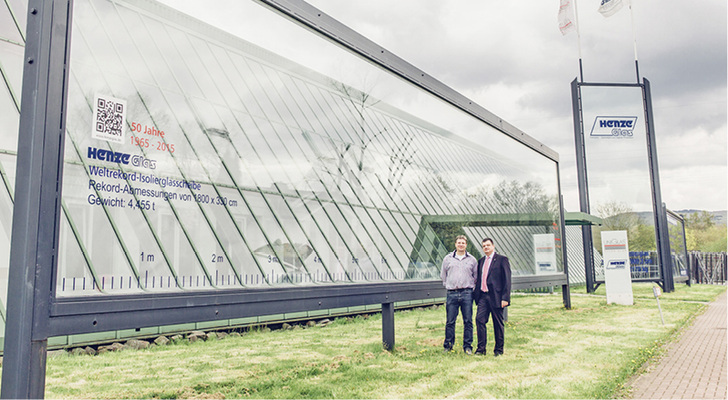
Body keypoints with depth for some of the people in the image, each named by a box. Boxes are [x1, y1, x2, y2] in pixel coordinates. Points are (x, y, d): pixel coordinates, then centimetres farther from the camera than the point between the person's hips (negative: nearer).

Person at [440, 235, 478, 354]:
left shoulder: (472, 260, 9)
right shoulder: (448, 258, 9)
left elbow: (476, 277, 16)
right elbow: (443, 275, 18)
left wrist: (470, 286, 10)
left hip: (467, 294, 0)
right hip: (452, 294, 0)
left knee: (468, 321, 2)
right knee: (450, 321, 2)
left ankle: (467, 346, 11)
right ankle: (448, 345, 12)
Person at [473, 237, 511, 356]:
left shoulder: (502, 260, -2)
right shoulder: (481, 261, 16)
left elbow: (507, 280, -6)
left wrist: (505, 298, -13)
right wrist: (475, 293, 9)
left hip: (495, 296, -5)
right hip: (483, 296, 5)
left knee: (498, 324, 4)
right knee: (479, 319, -5)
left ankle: (499, 350, 17)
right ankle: (481, 348, 3)